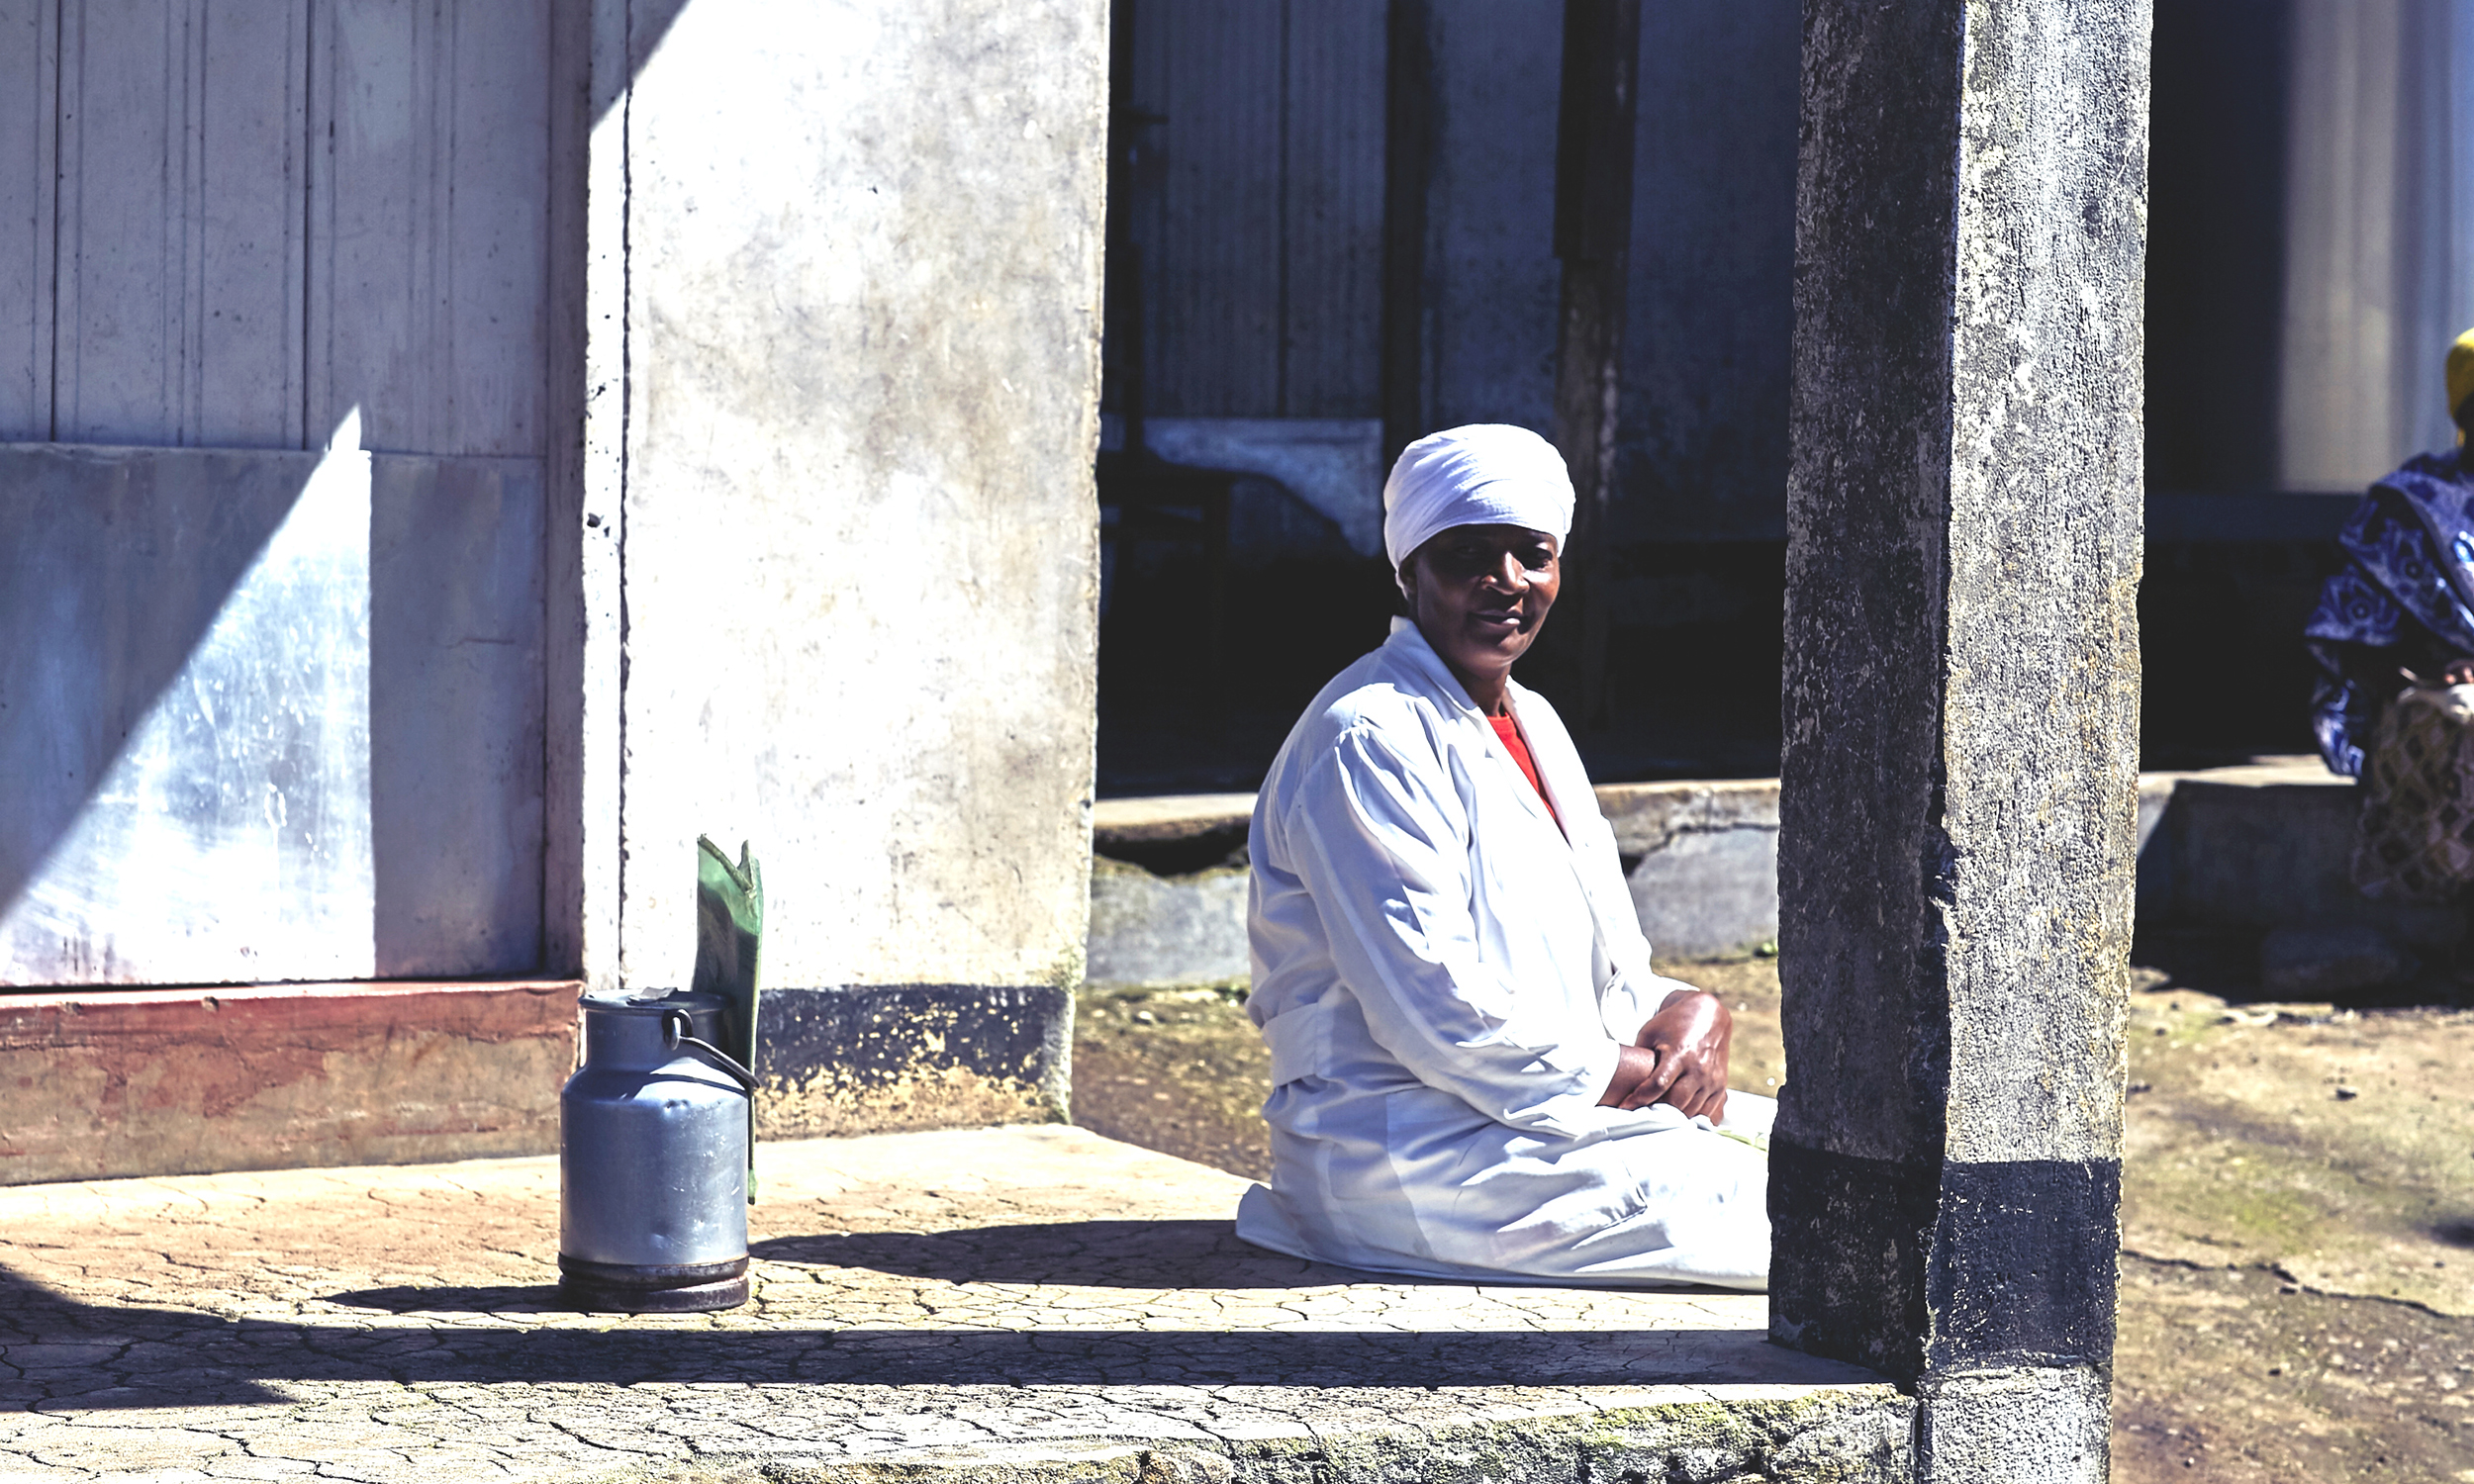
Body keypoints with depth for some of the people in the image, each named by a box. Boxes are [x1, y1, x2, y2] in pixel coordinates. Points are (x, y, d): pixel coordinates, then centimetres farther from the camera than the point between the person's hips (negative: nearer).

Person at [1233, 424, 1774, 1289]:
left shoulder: (1531, 725, 17)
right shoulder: (1369, 740, -14)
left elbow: (1603, 973, 20)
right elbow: (1438, 1016, -21)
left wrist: (1690, 1016, -3)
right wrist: (1638, 1074, -13)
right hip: (1407, 1147, -10)